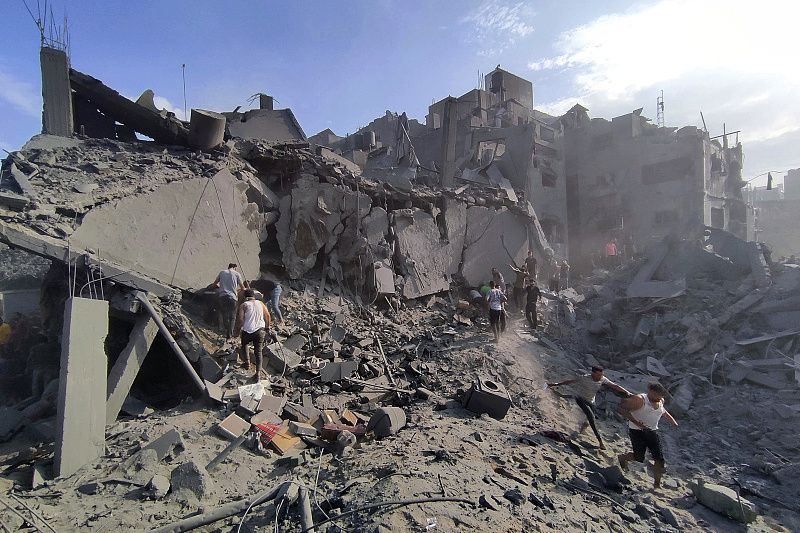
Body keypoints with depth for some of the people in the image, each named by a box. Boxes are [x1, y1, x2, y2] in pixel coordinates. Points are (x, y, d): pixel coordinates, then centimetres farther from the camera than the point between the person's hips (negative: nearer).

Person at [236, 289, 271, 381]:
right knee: (258, 352, 9)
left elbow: (241, 319, -11)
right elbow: (267, 316, 8)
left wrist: (240, 328, 3)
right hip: (260, 330, 2)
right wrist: (267, 327, 18)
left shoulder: (243, 305, 0)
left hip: (248, 331, -2)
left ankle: (247, 362, 26)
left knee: (244, 345, 30)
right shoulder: (260, 303, 10)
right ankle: (258, 373, 5)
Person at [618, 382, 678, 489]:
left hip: (652, 431, 7)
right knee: (639, 458, -6)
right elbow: (622, 408, -26)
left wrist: (672, 421, 20)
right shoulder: (639, 400, -21)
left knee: (659, 459, -2)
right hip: (638, 431, -7)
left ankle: (657, 484, 14)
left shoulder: (660, 401, 4)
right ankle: (622, 458, 26)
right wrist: (636, 422, -32)